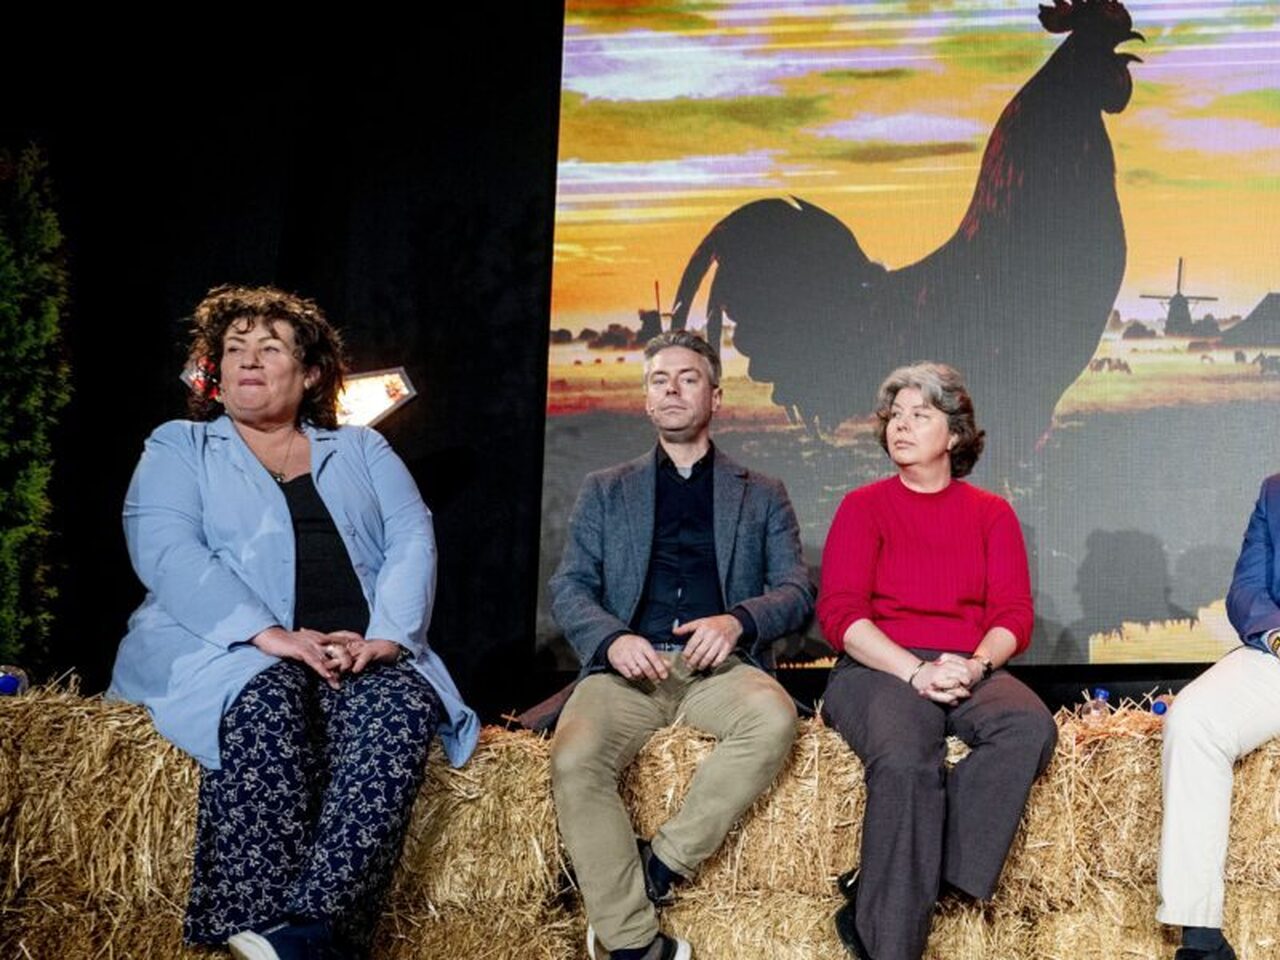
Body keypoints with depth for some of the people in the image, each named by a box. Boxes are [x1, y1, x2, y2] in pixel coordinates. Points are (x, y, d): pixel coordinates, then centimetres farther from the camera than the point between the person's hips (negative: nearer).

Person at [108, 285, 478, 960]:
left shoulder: (361, 451, 24)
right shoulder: (177, 448, 16)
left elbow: (413, 541, 9)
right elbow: (165, 551, -3)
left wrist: (386, 636, -13)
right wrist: (268, 634, -19)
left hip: (365, 656, 2)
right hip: (230, 652, -2)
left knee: (404, 705, -33)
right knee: (266, 704, -37)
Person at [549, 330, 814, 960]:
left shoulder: (761, 495, 21)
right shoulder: (605, 491, 22)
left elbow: (796, 591, 11)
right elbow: (569, 588, 11)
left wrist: (738, 621, -12)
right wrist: (611, 639, -11)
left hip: (718, 666, 0)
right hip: (628, 666, 0)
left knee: (773, 714, -36)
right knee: (574, 757, -32)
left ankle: (656, 870, -23)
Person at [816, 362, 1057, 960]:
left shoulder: (991, 514, 17)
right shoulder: (863, 507, 11)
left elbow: (1013, 615, 8)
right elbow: (839, 613, -1)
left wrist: (975, 665, -15)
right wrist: (916, 671, -16)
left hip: (970, 670, 3)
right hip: (879, 669, -2)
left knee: (1030, 726, -32)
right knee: (905, 760, -36)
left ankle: (876, 894, -30)